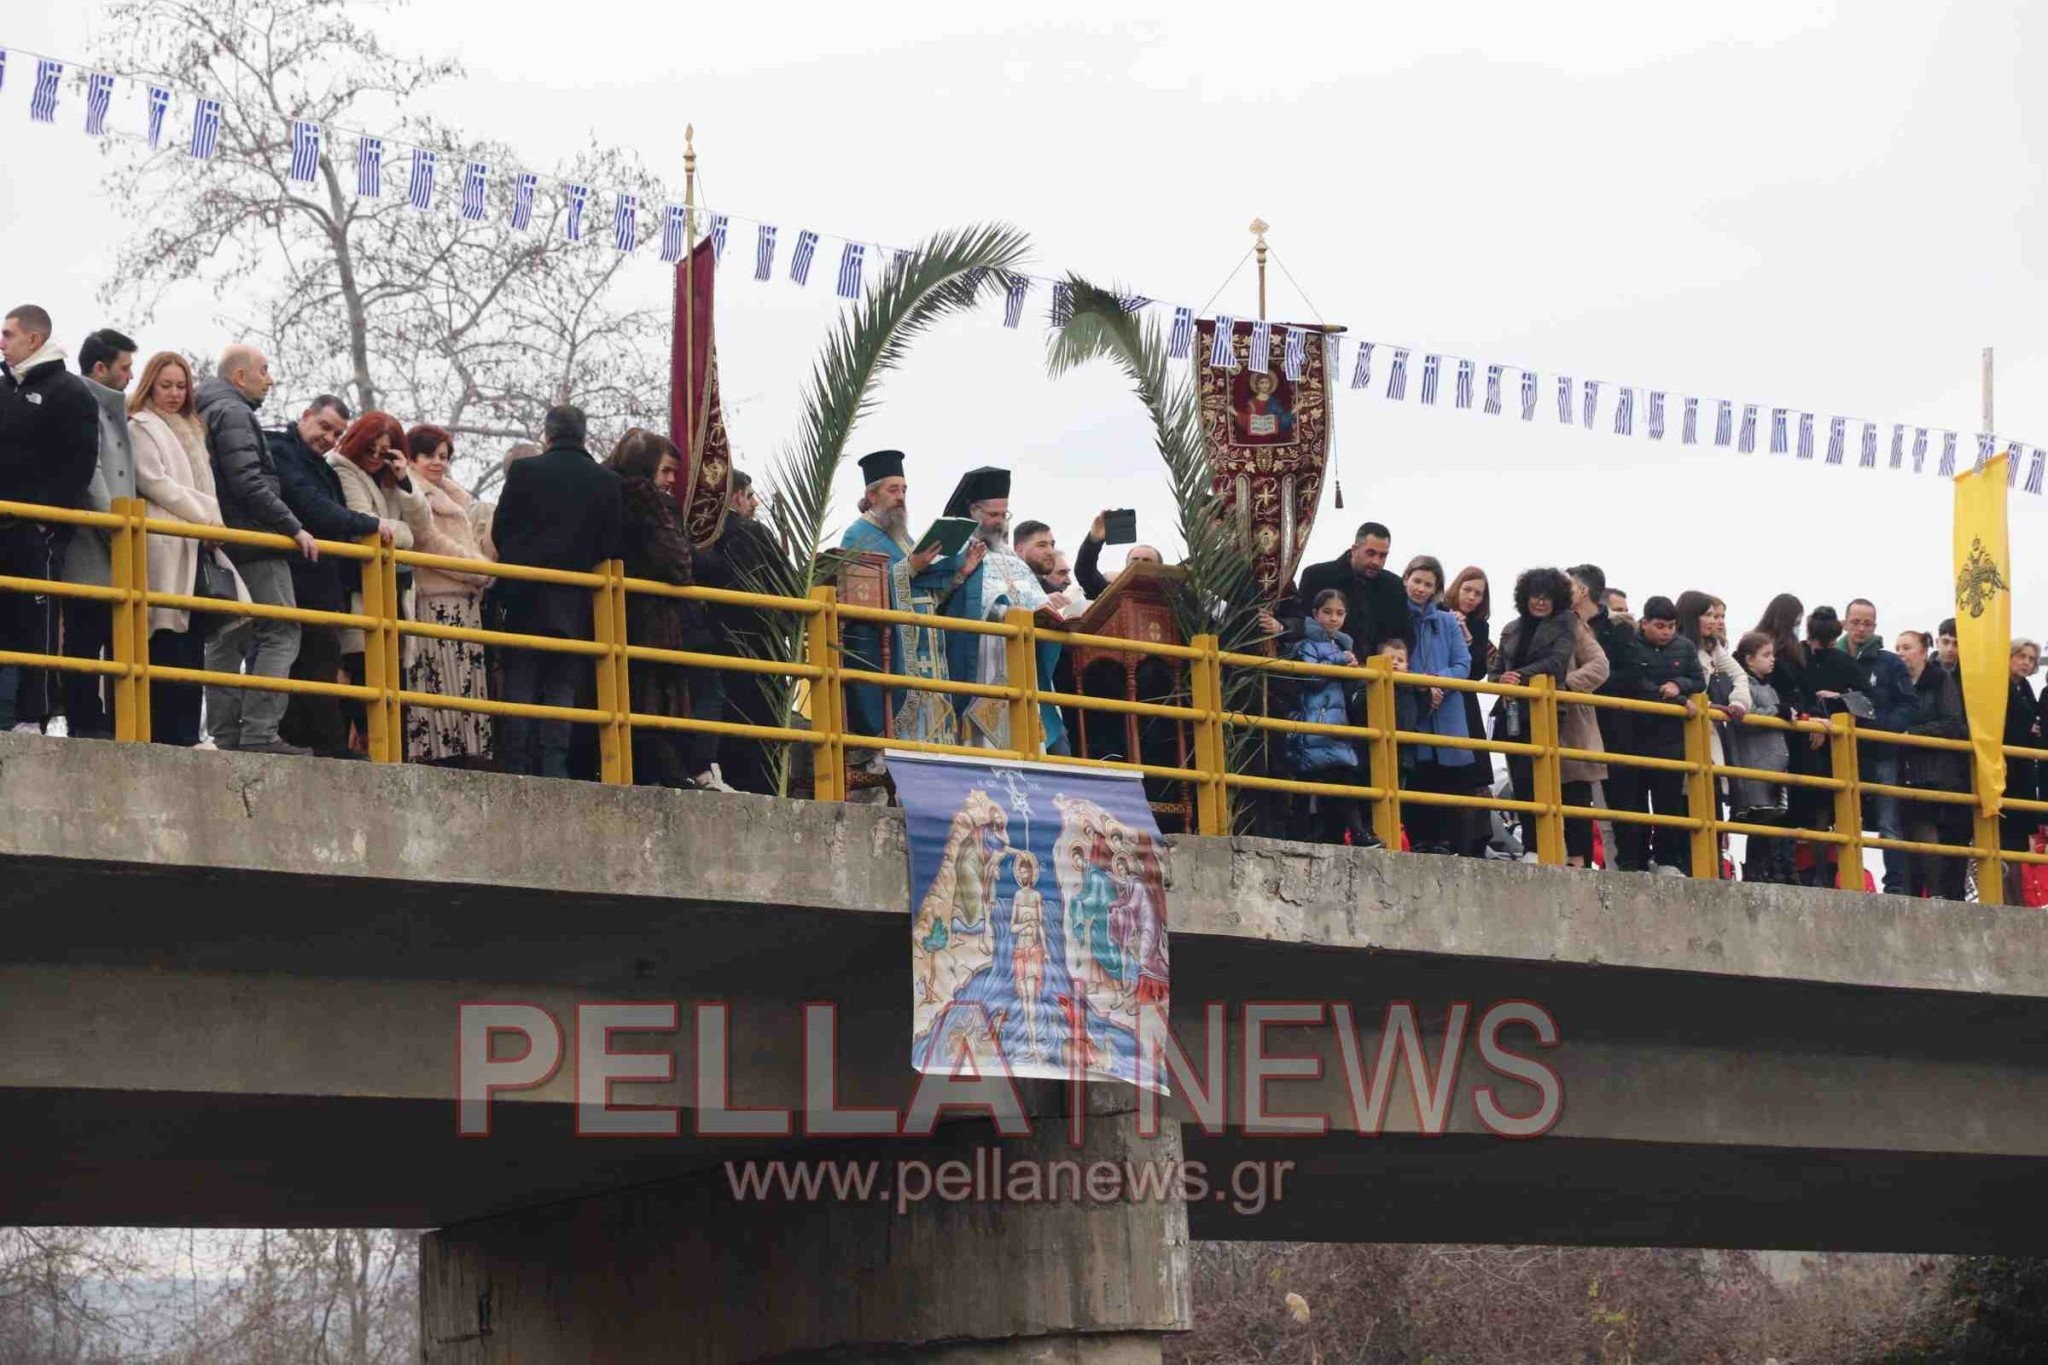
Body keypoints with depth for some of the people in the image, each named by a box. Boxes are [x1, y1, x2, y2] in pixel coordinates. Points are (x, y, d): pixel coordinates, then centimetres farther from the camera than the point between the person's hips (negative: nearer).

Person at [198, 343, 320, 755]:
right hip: (255, 546, -10)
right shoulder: (233, 413, -8)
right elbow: (248, 483, -19)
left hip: (223, 547, 10)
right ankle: (259, 732, -19)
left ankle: (224, 735, 5)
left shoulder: (206, 414, 22)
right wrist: (293, 527, -16)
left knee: (226, 641, 8)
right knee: (280, 633, -10)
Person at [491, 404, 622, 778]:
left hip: (525, 596, -2)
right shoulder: (609, 482, 2)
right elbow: (612, 546, 3)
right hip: (575, 602, 2)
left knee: (520, 681, 3)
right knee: (561, 684, 4)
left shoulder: (524, 471, -4)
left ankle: (517, 764, -3)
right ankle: (554, 766, -5)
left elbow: (500, 532, 0)